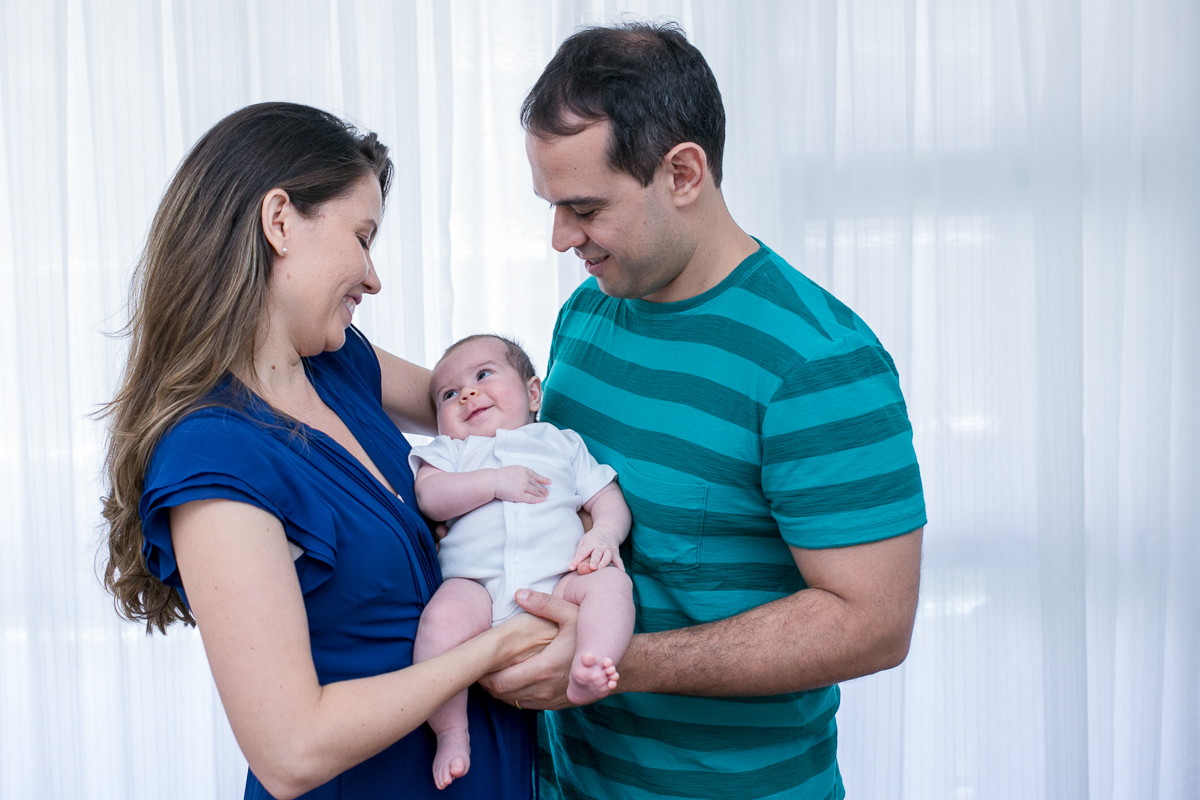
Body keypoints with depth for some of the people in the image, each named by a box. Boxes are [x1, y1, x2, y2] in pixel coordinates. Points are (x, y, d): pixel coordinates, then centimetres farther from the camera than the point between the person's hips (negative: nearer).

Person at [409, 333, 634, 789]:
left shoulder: (562, 444, 27)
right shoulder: (450, 451, 24)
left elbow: (607, 498, 20)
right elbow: (430, 497, 3)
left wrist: (605, 533, -4)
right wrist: (495, 481, -8)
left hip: (556, 582, 1)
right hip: (477, 584, -1)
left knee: (611, 582, -26)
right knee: (443, 617, -31)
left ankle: (586, 672, -44)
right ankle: (450, 731, -18)